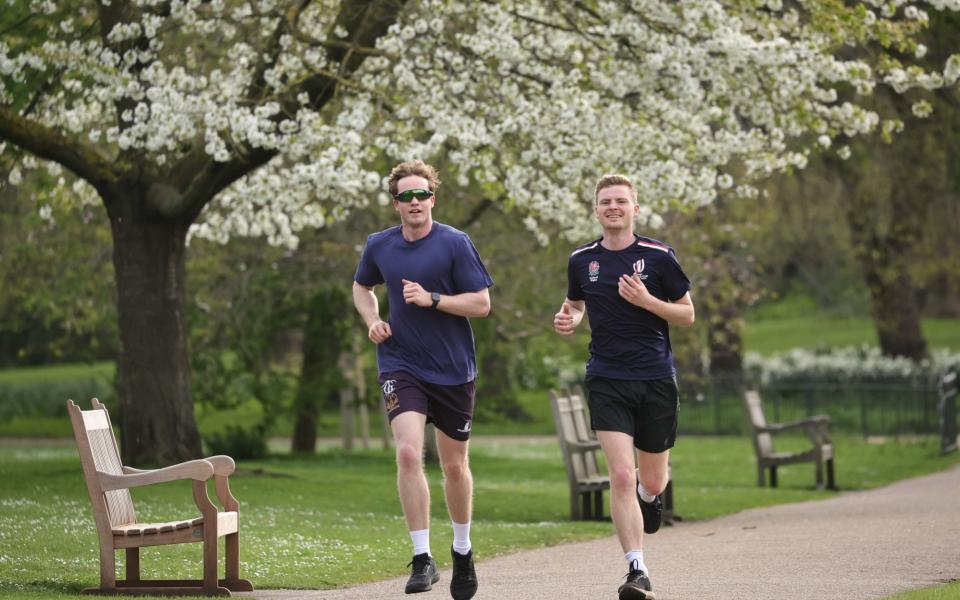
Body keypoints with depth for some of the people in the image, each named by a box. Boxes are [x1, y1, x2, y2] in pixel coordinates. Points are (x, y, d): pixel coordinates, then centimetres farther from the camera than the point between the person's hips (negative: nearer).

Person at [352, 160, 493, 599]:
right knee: (408, 452, -20)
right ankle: (422, 559, -16)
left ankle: (462, 550, 34)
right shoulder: (379, 246, 3)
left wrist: (431, 299, -21)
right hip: (401, 366, 1)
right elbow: (361, 287, 23)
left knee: (454, 464, 11)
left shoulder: (455, 243, -8)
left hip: (453, 369, -1)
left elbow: (481, 303, -9)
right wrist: (372, 321, 3)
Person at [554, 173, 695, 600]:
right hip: (607, 382, 0)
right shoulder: (581, 260, 4)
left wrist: (647, 300, -16)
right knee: (621, 476, -15)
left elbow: (687, 315, 1)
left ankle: (649, 495, 49)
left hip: (655, 379, 0)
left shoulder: (658, 256, -4)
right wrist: (569, 318, 0)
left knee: (652, 481, 10)